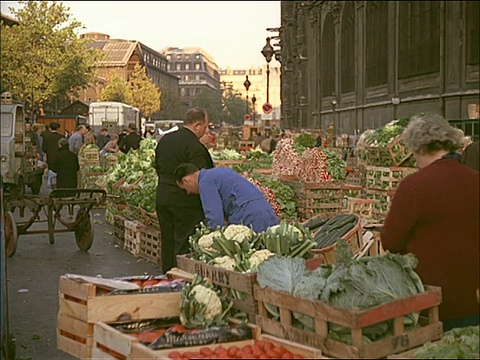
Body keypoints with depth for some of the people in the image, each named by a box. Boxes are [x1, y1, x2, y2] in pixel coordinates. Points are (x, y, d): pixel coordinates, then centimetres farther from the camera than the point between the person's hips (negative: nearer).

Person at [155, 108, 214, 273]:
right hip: (186, 202, -8)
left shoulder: (164, 140, 9)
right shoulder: (195, 147, -17)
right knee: (184, 244, -2)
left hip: (162, 198, 8)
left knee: (167, 241, 15)